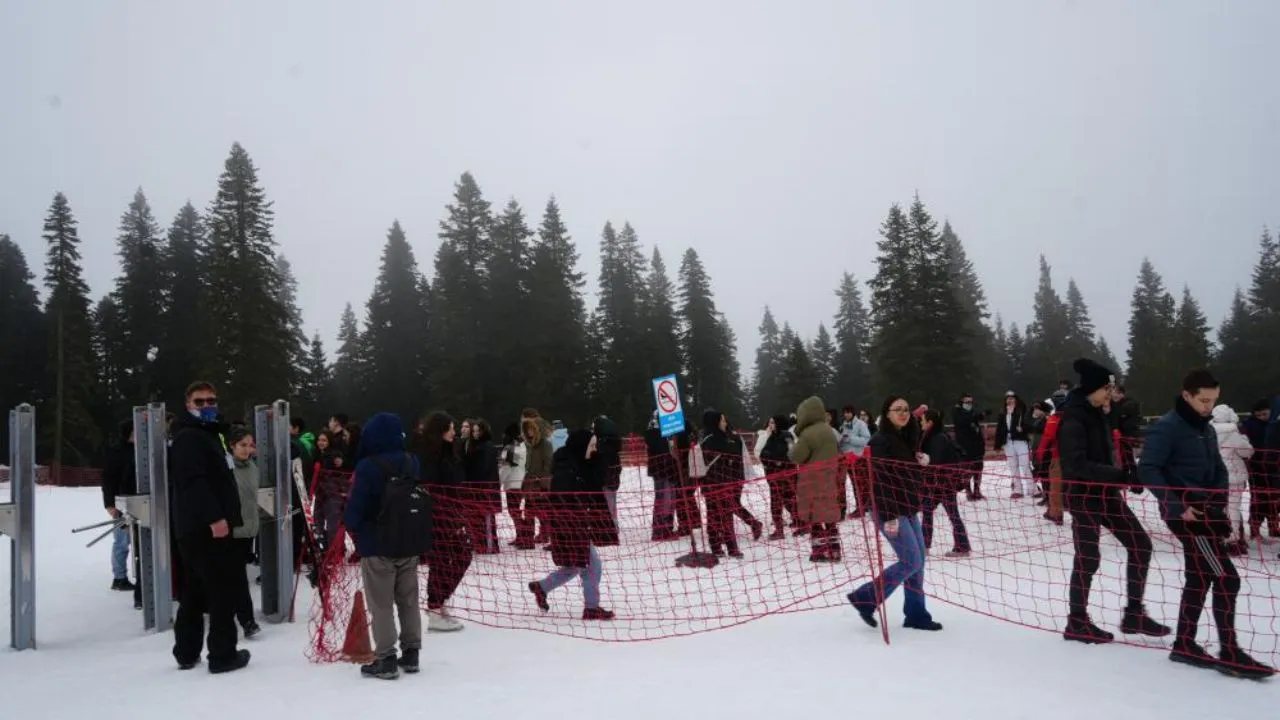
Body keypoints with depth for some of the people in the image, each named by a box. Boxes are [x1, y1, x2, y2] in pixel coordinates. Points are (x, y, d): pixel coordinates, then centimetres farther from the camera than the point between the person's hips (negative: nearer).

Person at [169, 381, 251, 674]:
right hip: (206, 526, -11)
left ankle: (186, 653, 22)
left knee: (195, 591, 15)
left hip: (195, 526, 11)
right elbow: (194, 481, -24)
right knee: (226, 586, -7)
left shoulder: (207, 434, 23)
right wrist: (215, 516, -29)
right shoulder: (189, 437, -11)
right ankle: (222, 654, -3)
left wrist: (218, 516, 27)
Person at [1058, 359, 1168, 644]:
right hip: (1083, 494, -9)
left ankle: (1134, 614, 18)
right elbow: (1077, 465, -27)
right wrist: (1119, 475, -31)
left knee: (1140, 544, 8)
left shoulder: (1096, 414, 9)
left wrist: (1118, 480, 21)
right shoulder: (1073, 419, -19)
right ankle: (1077, 622, 13)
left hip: (1106, 491, 9)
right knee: (1088, 557, -2)